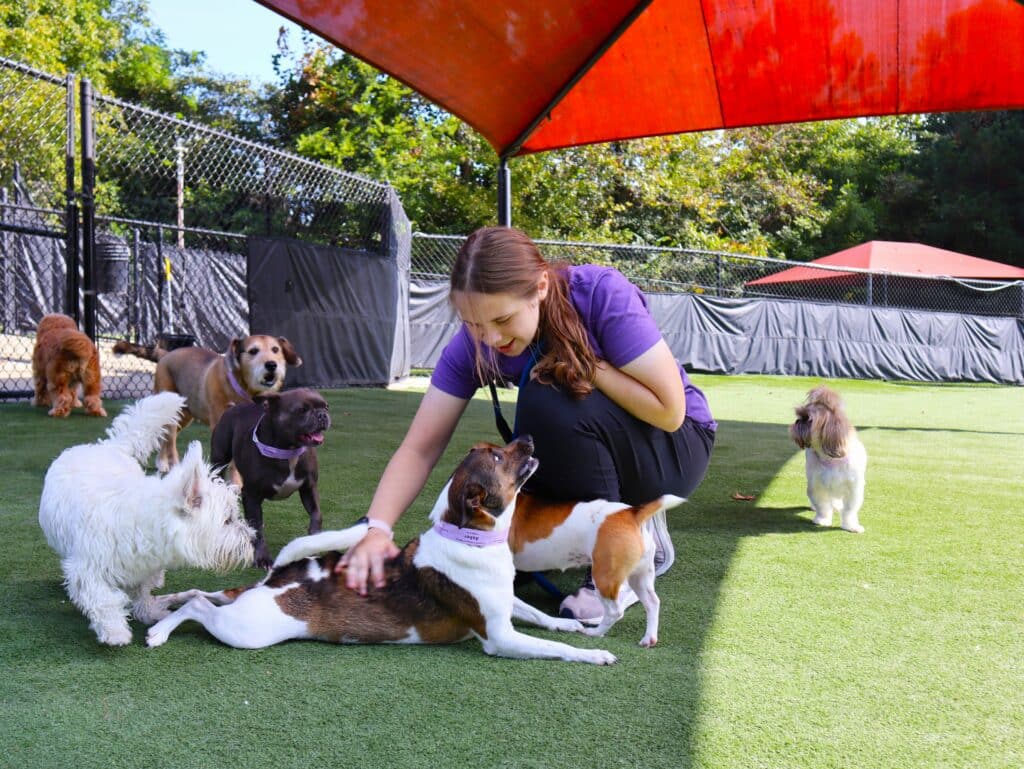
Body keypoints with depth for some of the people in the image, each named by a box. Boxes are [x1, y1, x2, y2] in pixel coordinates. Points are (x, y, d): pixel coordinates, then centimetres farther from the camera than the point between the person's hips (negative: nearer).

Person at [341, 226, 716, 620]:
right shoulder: (475, 340, -16)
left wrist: (585, 364, -28)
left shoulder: (603, 293, -28)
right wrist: (376, 527, -32)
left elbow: (669, 411, -26)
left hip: (675, 445, -5)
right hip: (585, 461, 5)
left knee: (549, 397, -32)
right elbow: (421, 447, -18)